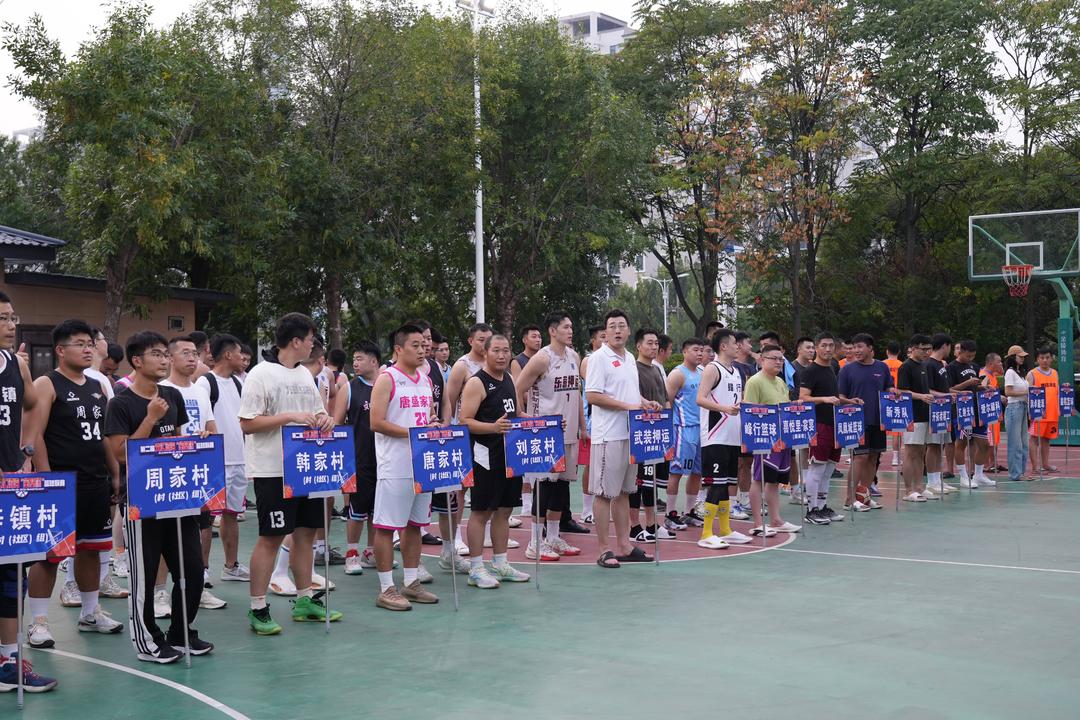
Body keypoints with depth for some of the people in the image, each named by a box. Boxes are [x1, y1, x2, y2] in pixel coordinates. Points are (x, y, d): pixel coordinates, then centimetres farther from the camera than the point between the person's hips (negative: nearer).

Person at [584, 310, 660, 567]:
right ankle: (604, 550, 1)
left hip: (630, 434, 8)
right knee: (604, 493, -3)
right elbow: (592, 396, -17)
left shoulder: (630, 359, 16)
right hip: (608, 436, -8)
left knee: (623, 491, 13)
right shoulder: (599, 358, -9)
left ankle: (624, 546, 19)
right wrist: (627, 405, -19)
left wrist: (645, 403, 7)